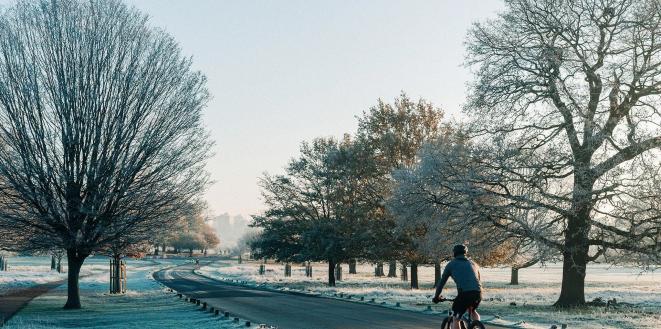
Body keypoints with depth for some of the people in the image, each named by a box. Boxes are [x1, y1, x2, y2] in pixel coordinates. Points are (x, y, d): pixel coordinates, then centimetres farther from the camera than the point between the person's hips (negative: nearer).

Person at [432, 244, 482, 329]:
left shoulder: (451, 264, 17)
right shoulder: (473, 264, 27)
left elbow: (441, 281, 19)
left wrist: (436, 297, 31)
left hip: (464, 293, -4)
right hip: (478, 293, 4)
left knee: (456, 318, 10)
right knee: (473, 311, 33)